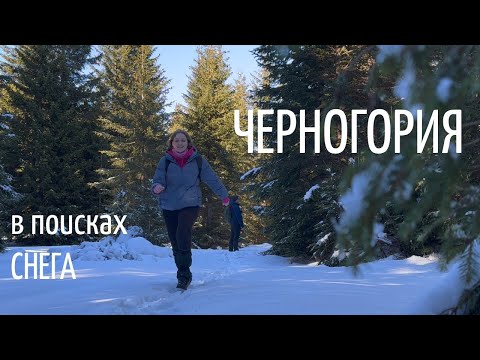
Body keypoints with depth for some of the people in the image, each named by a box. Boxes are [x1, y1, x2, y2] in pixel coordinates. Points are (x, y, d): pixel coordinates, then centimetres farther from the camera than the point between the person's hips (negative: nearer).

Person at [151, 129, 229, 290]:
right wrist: (157, 187, -27)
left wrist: (224, 196, 12)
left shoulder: (198, 160, -1)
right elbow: (158, 180, -3)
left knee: (182, 234, -25)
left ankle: (184, 274, -17)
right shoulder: (165, 161, 0)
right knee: (175, 243, 6)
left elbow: (212, 179, 7)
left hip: (190, 204, -2)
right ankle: (183, 275, 23)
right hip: (169, 206, 2)